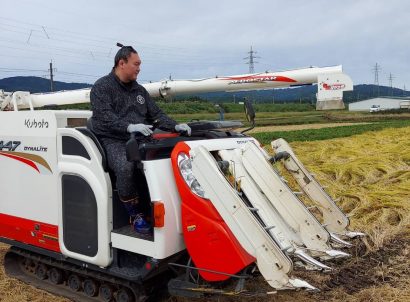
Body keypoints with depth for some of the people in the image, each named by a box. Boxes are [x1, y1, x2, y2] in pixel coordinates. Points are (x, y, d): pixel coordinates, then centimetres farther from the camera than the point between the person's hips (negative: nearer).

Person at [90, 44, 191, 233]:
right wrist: (129, 127, -32)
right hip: (112, 141, -5)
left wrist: (175, 126, 1)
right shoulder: (101, 87, 1)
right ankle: (135, 215, -18)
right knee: (125, 166, -37)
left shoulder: (140, 90, 22)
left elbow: (156, 114, 19)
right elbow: (105, 117, -15)